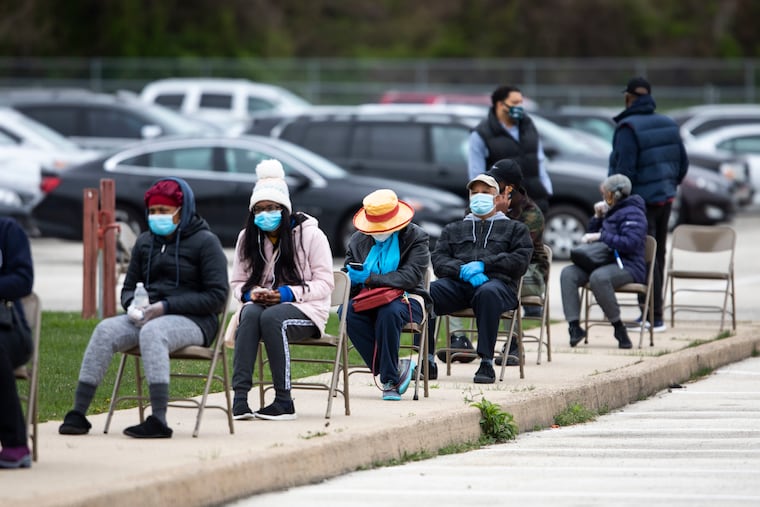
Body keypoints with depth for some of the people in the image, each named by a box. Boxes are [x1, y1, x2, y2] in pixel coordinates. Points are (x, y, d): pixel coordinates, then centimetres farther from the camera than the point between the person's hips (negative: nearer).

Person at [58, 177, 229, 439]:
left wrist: (166, 306, -16)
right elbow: (128, 288, 23)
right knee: (106, 329, -24)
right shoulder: (145, 242, 16)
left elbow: (217, 296, -9)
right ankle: (78, 413, -28)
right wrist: (133, 305, -4)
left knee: (152, 331, -38)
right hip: (147, 316, 6)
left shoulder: (205, 242, -2)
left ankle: (159, 421, -45)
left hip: (194, 320, -6)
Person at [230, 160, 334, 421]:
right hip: (262, 303, 3)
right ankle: (240, 397, -44)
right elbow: (237, 283, 15)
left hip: (305, 309, -3)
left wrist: (287, 294, -18)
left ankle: (284, 401, -34)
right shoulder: (247, 238, 10)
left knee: (271, 318, -38)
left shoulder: (310, 234, -2)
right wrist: (251, 293, -10)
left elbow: (324, 284, -4)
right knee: (250, 314, -35)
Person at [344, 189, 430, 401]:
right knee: (348, 313, -31)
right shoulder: (358, 239, 13)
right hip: (369, 300, 4)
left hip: (405, 298, -4)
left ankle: (390, 380, -26)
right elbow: (348, 274, 17)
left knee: (389, 313, -40)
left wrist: (370, 279, -24)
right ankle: (396, 368, -24)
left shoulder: (416, 237, -2)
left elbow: (410, 277, -15)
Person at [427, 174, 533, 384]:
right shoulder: (453, 229, 33)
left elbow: (520, 260, 8)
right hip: (457, 283, 2)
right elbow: (438, 260, 16)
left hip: (497, 282, -2)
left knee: (488, 293, -42)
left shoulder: (515, 228, 27)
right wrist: (462, 270, -7)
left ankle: (486, 362, -42)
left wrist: (483, 264, -5)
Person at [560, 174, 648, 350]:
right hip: (606, 263, 9)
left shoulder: (632, 213, -7)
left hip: (628, 267, -9)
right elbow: (592, 234, 32)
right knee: (568, 273, -12)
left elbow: (630, 243, -21)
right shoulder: (611, 212, 23)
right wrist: (597, 217, 13)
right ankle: (574, 326, -21)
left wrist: (600, 236, -18)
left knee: (598, 277, -40)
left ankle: (618, 327, -27)